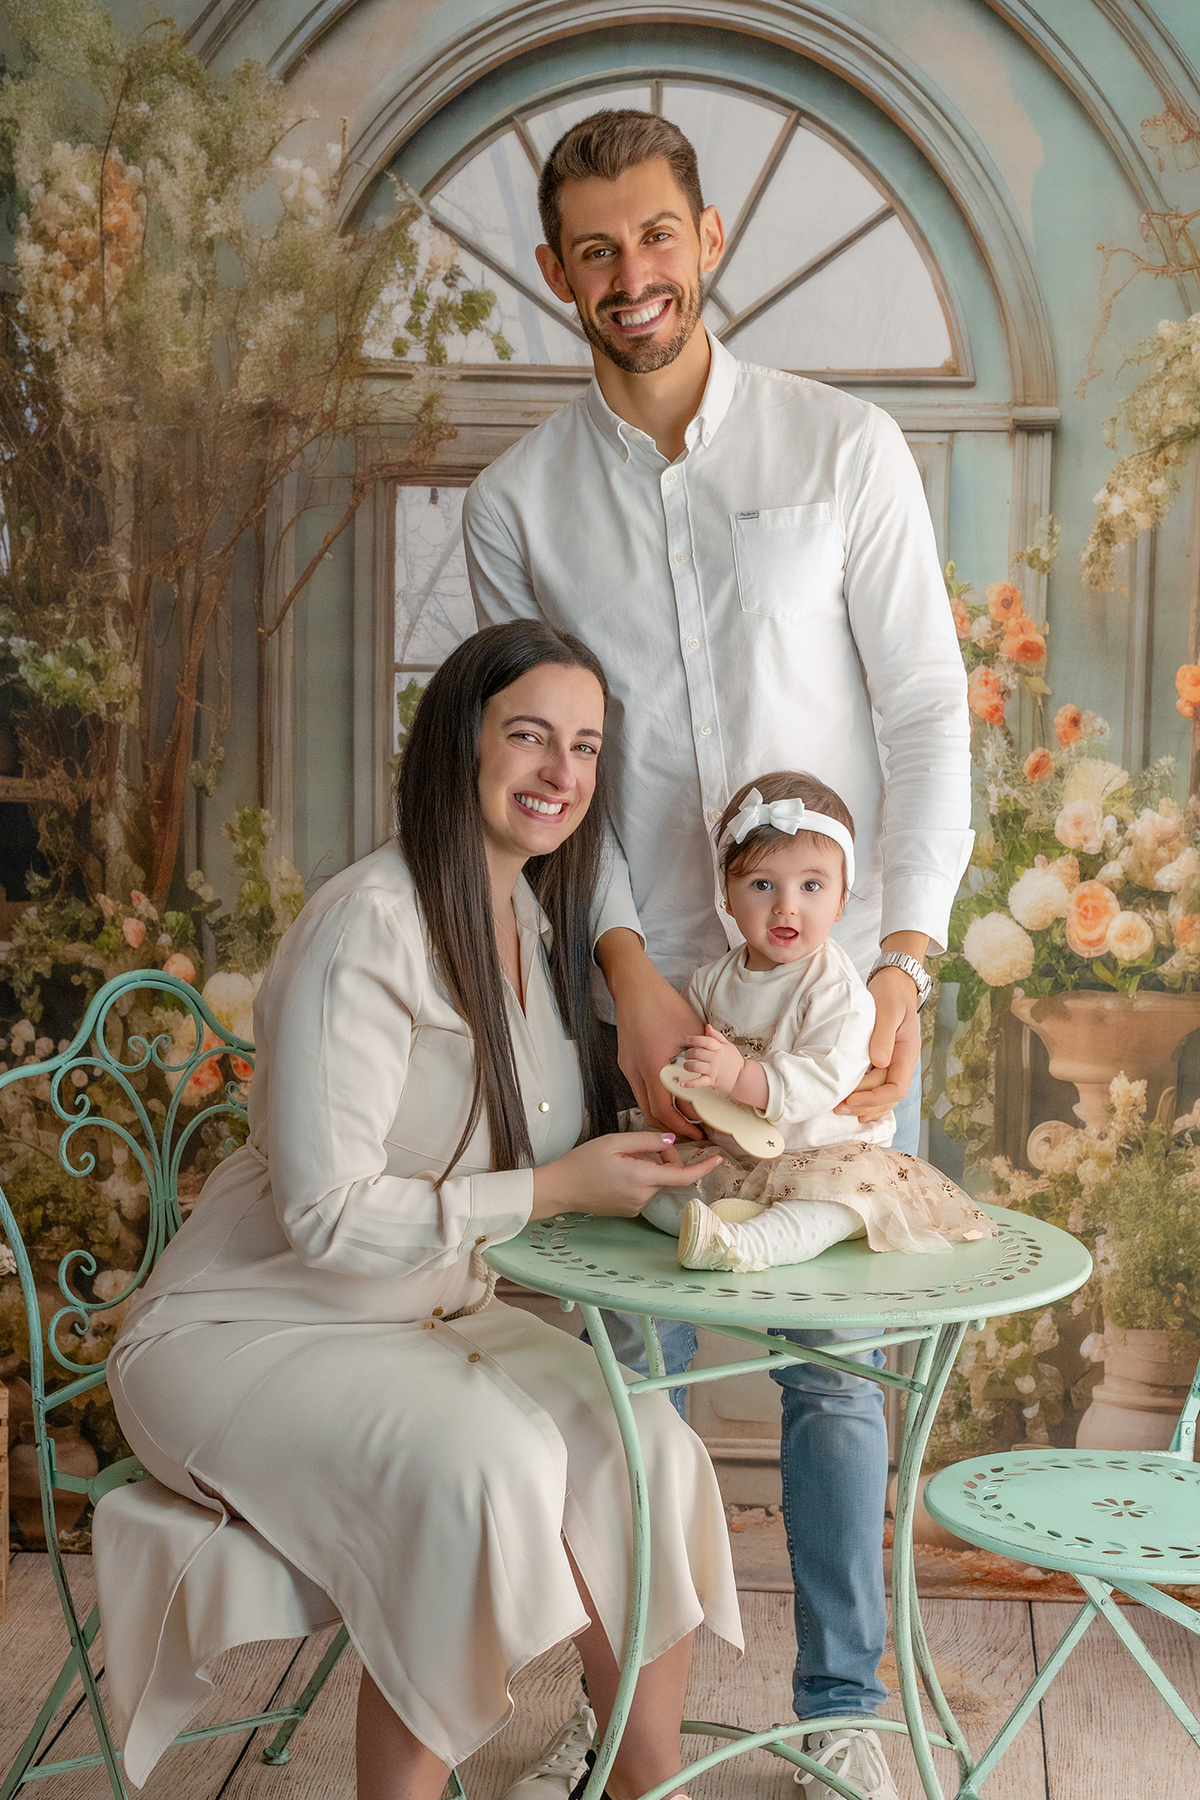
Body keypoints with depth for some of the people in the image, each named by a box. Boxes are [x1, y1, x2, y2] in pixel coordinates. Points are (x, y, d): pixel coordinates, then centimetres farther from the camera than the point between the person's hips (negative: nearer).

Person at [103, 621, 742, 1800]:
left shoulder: (537, 916, 6)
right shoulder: (368, 929, -21)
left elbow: (550, 1151, 15)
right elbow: (327, 1217, -23)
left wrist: (653, 1144, -5)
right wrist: (552, 1188, -22)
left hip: (438, 1313, 7)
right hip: (249, 1336, -7)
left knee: (644, 1447, -17)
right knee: (482, 1469, -32)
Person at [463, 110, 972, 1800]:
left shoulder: (846, 447, 1)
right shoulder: (516, 504, 5)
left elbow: (928, 712, -1)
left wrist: (905, 959, -11)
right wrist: (629, 971, -12)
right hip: (634, 986, 1)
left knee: (840, 1358, 6)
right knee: (627, 1359, 7)